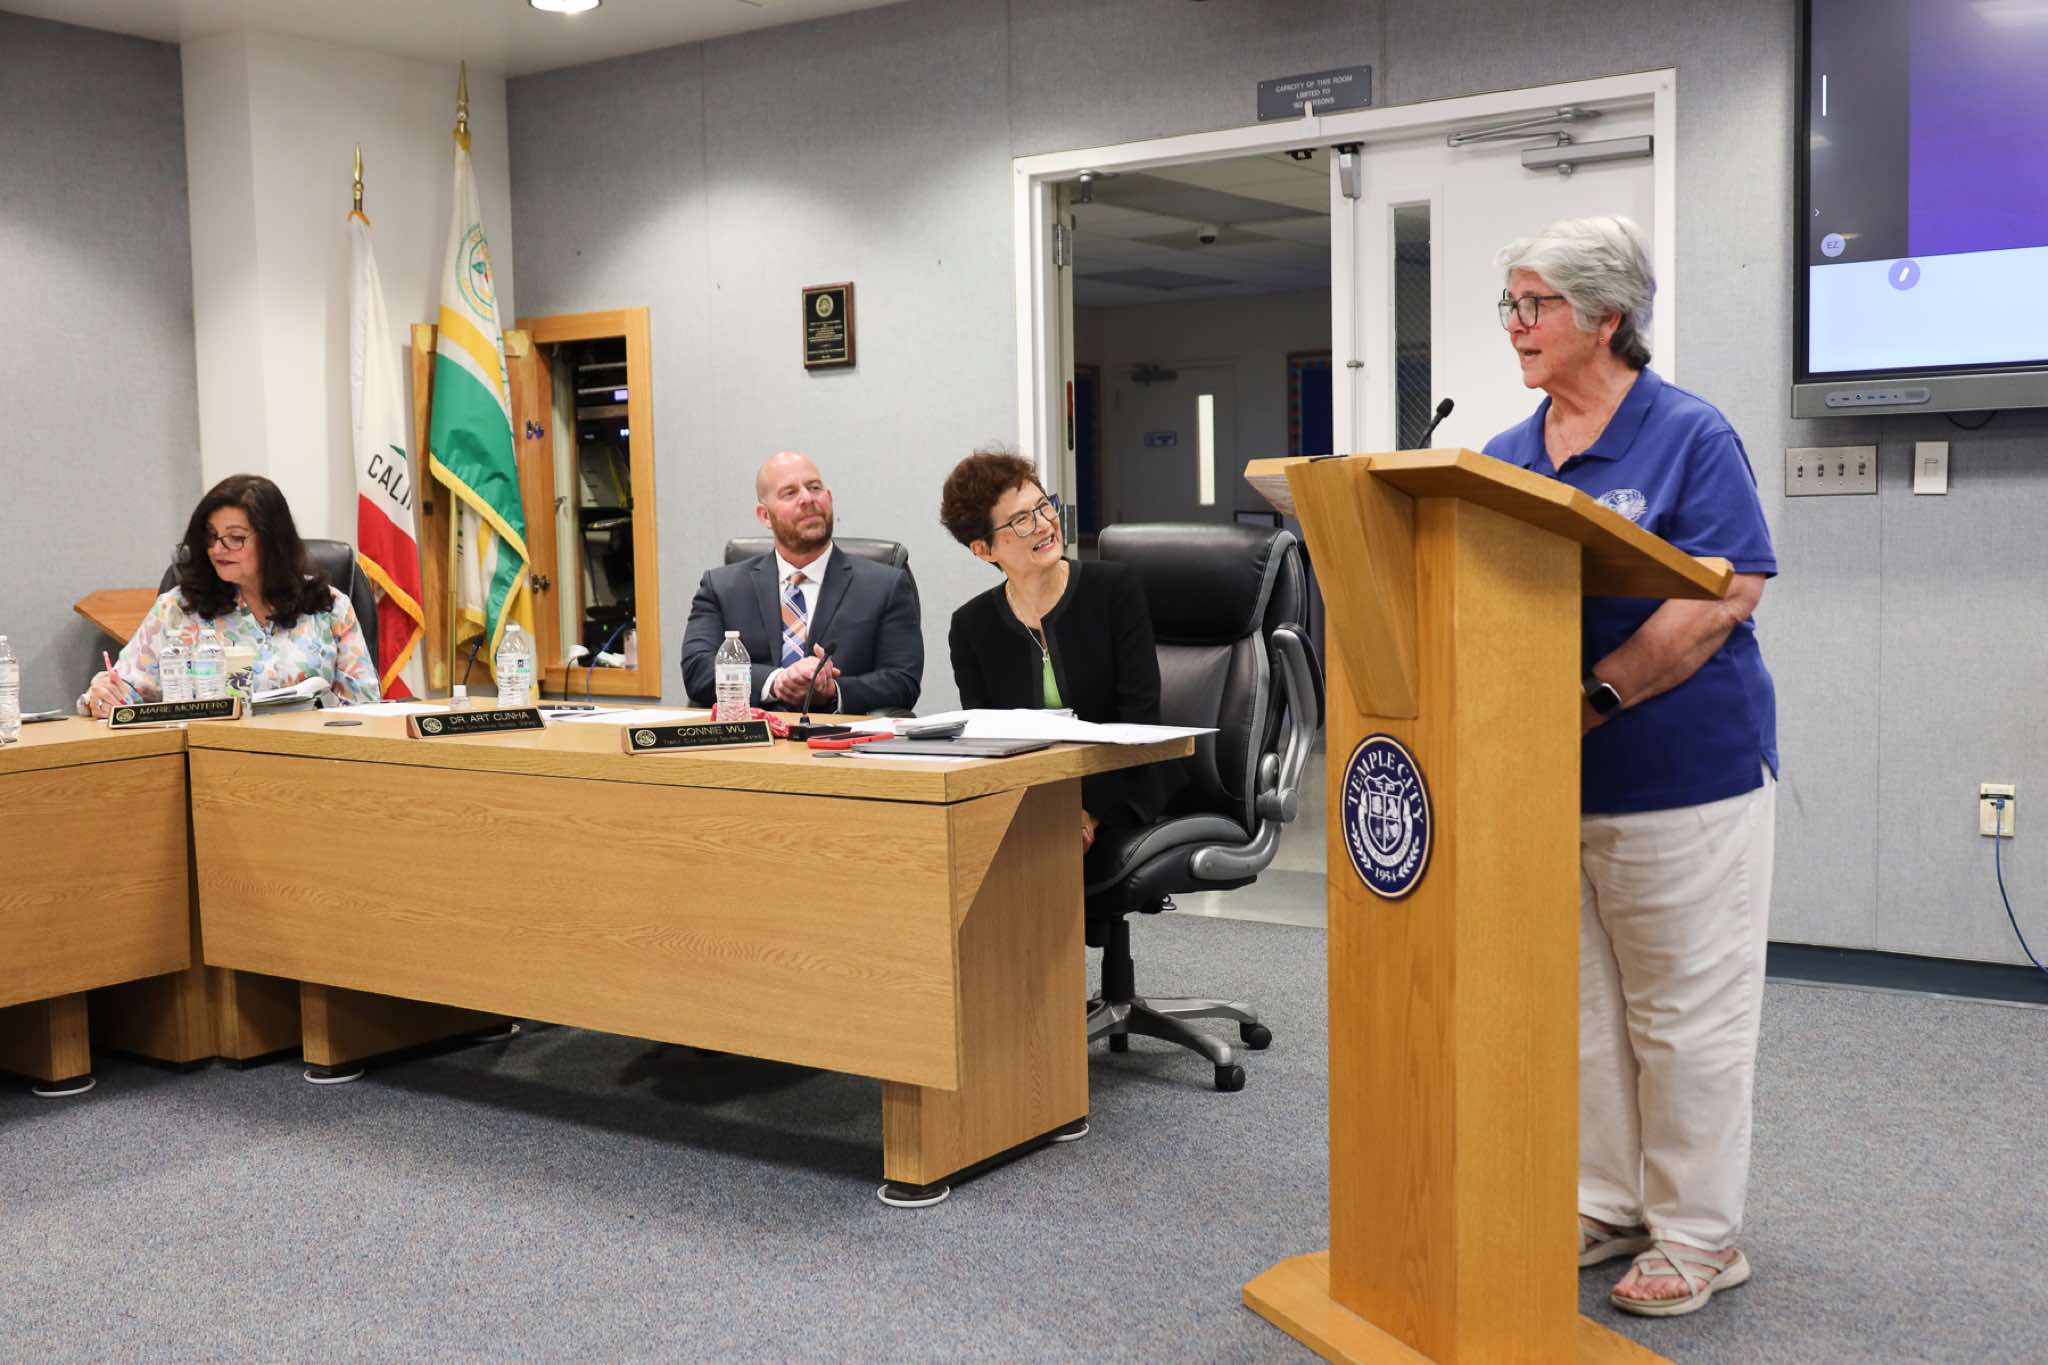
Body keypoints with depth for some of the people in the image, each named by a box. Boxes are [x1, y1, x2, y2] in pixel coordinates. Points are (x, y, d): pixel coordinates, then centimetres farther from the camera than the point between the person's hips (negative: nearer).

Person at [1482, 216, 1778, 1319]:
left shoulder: (1692, 436, -9)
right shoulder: (1506, 456, 10)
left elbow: (1723, 596, -18)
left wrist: (1594, 698, -24)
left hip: (1683, 775, -6)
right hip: (1548, 779, 6)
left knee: (1686, 1015, 4)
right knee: (1582, 1008, 13)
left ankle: (1696, 1235, 17)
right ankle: (1605, 1205, 27)